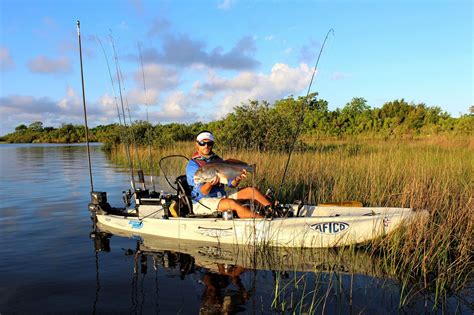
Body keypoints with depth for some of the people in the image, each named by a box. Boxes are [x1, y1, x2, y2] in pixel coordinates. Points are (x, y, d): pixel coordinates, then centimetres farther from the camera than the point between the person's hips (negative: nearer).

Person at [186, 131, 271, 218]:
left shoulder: (218, 160, 10)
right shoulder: (192, 165, -9)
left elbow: (231, 184, 7)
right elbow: (202, 192, -18)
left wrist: (237, 179, -16)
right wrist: (210, 183, -39)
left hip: (221, 197, 7)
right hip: (202, 201, -7)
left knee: (251, 190, -6)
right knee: (233, 203, -31)